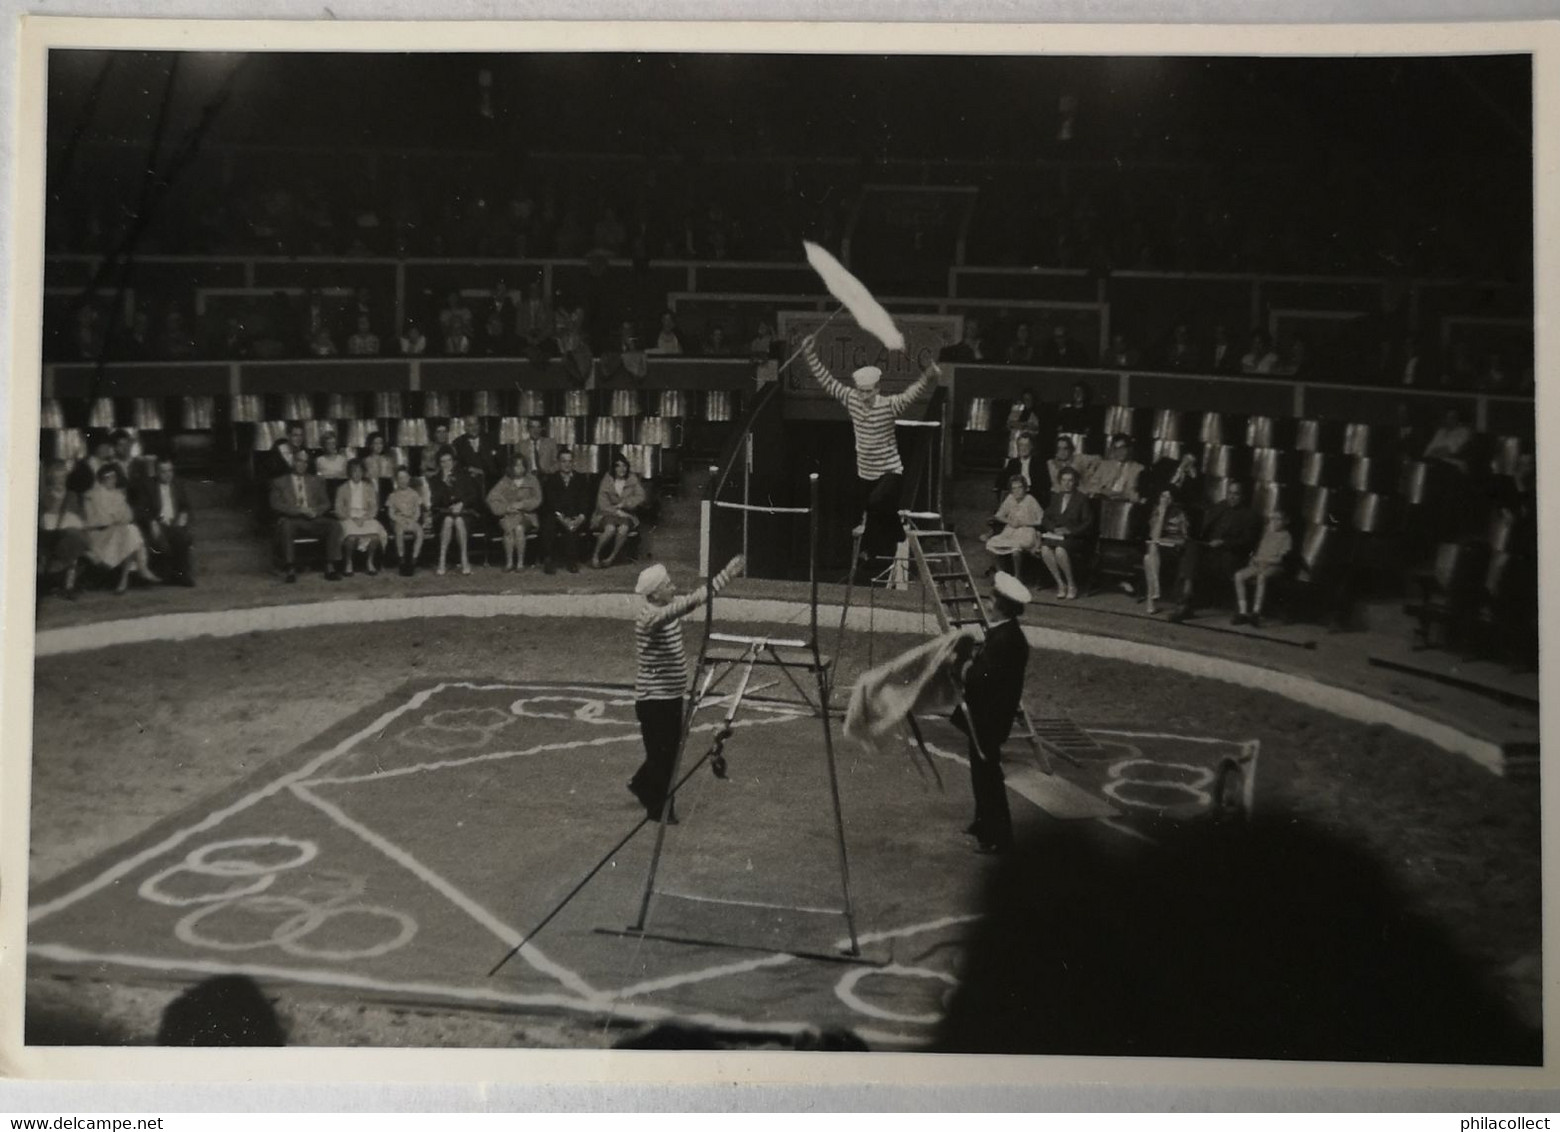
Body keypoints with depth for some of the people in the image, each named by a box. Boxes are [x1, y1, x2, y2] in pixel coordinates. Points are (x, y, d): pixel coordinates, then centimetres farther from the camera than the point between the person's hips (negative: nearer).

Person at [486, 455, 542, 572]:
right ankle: (509, 562, -30)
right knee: (509, 528, -34)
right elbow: (491, 499, 4)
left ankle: (520, 562, -28)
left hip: (526, 515, -1)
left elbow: (537, 500, 2)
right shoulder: (505, 482, 13)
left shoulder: (532, 481, 13)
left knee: (519, 528, -34)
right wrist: (506, 508, -10)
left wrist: (522, 504, -13)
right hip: (508, 516, 1)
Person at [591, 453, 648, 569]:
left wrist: (623, 504, -13)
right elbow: (602, 502, -5)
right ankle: (595, 555, -17)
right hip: (608, 514, -1)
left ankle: (612, 557, -18)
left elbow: (641, 497, -4)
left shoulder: (633, 480, 6)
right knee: (610, 528, -34)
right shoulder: (607, 479, 2)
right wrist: (616, 511, -17)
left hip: (626, 515, 1)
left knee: (624, 528, -33)